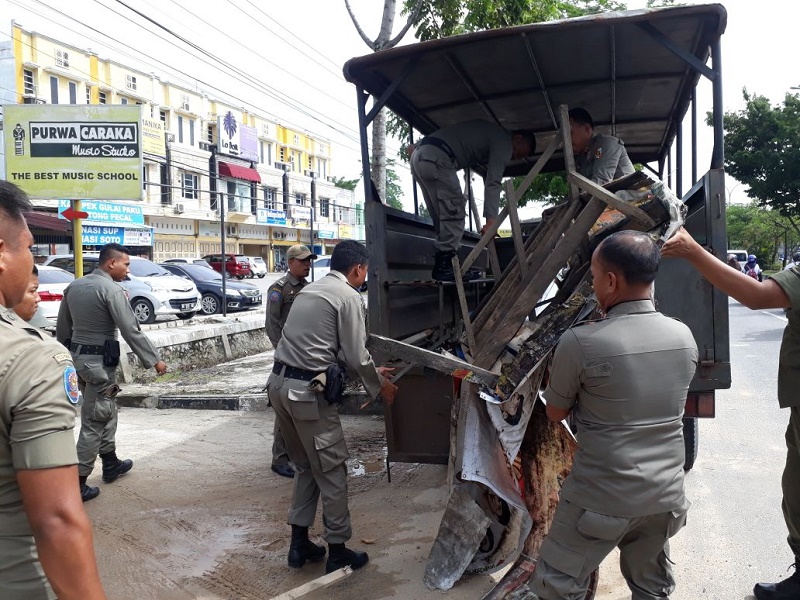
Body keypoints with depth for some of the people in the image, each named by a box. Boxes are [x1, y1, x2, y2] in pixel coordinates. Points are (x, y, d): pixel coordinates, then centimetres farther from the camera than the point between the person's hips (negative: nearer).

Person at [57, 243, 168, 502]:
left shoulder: (74, 286, 9)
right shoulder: (112, 290, -16)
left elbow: (62, 327, 15)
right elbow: (131, 331, -19)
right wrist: (154, 360, -14)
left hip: (77, 356, 9)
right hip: (99, 361, -9)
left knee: (106, 411, 21)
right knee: (94, 421, -1)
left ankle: (111, 464, 32)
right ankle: (77, 483, 3)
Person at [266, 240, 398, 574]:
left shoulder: (311, 290, 18)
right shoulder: (348, 296, -8)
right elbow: (356, 356, -8)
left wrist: (372, 370, 29)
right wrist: (379, 386, 10)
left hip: (280, 383, 9)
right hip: (307, 391, -9)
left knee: (305, 466, 21)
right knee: (331, 470, 5)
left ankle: (299, 544, 28)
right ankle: (338, 552, 17)